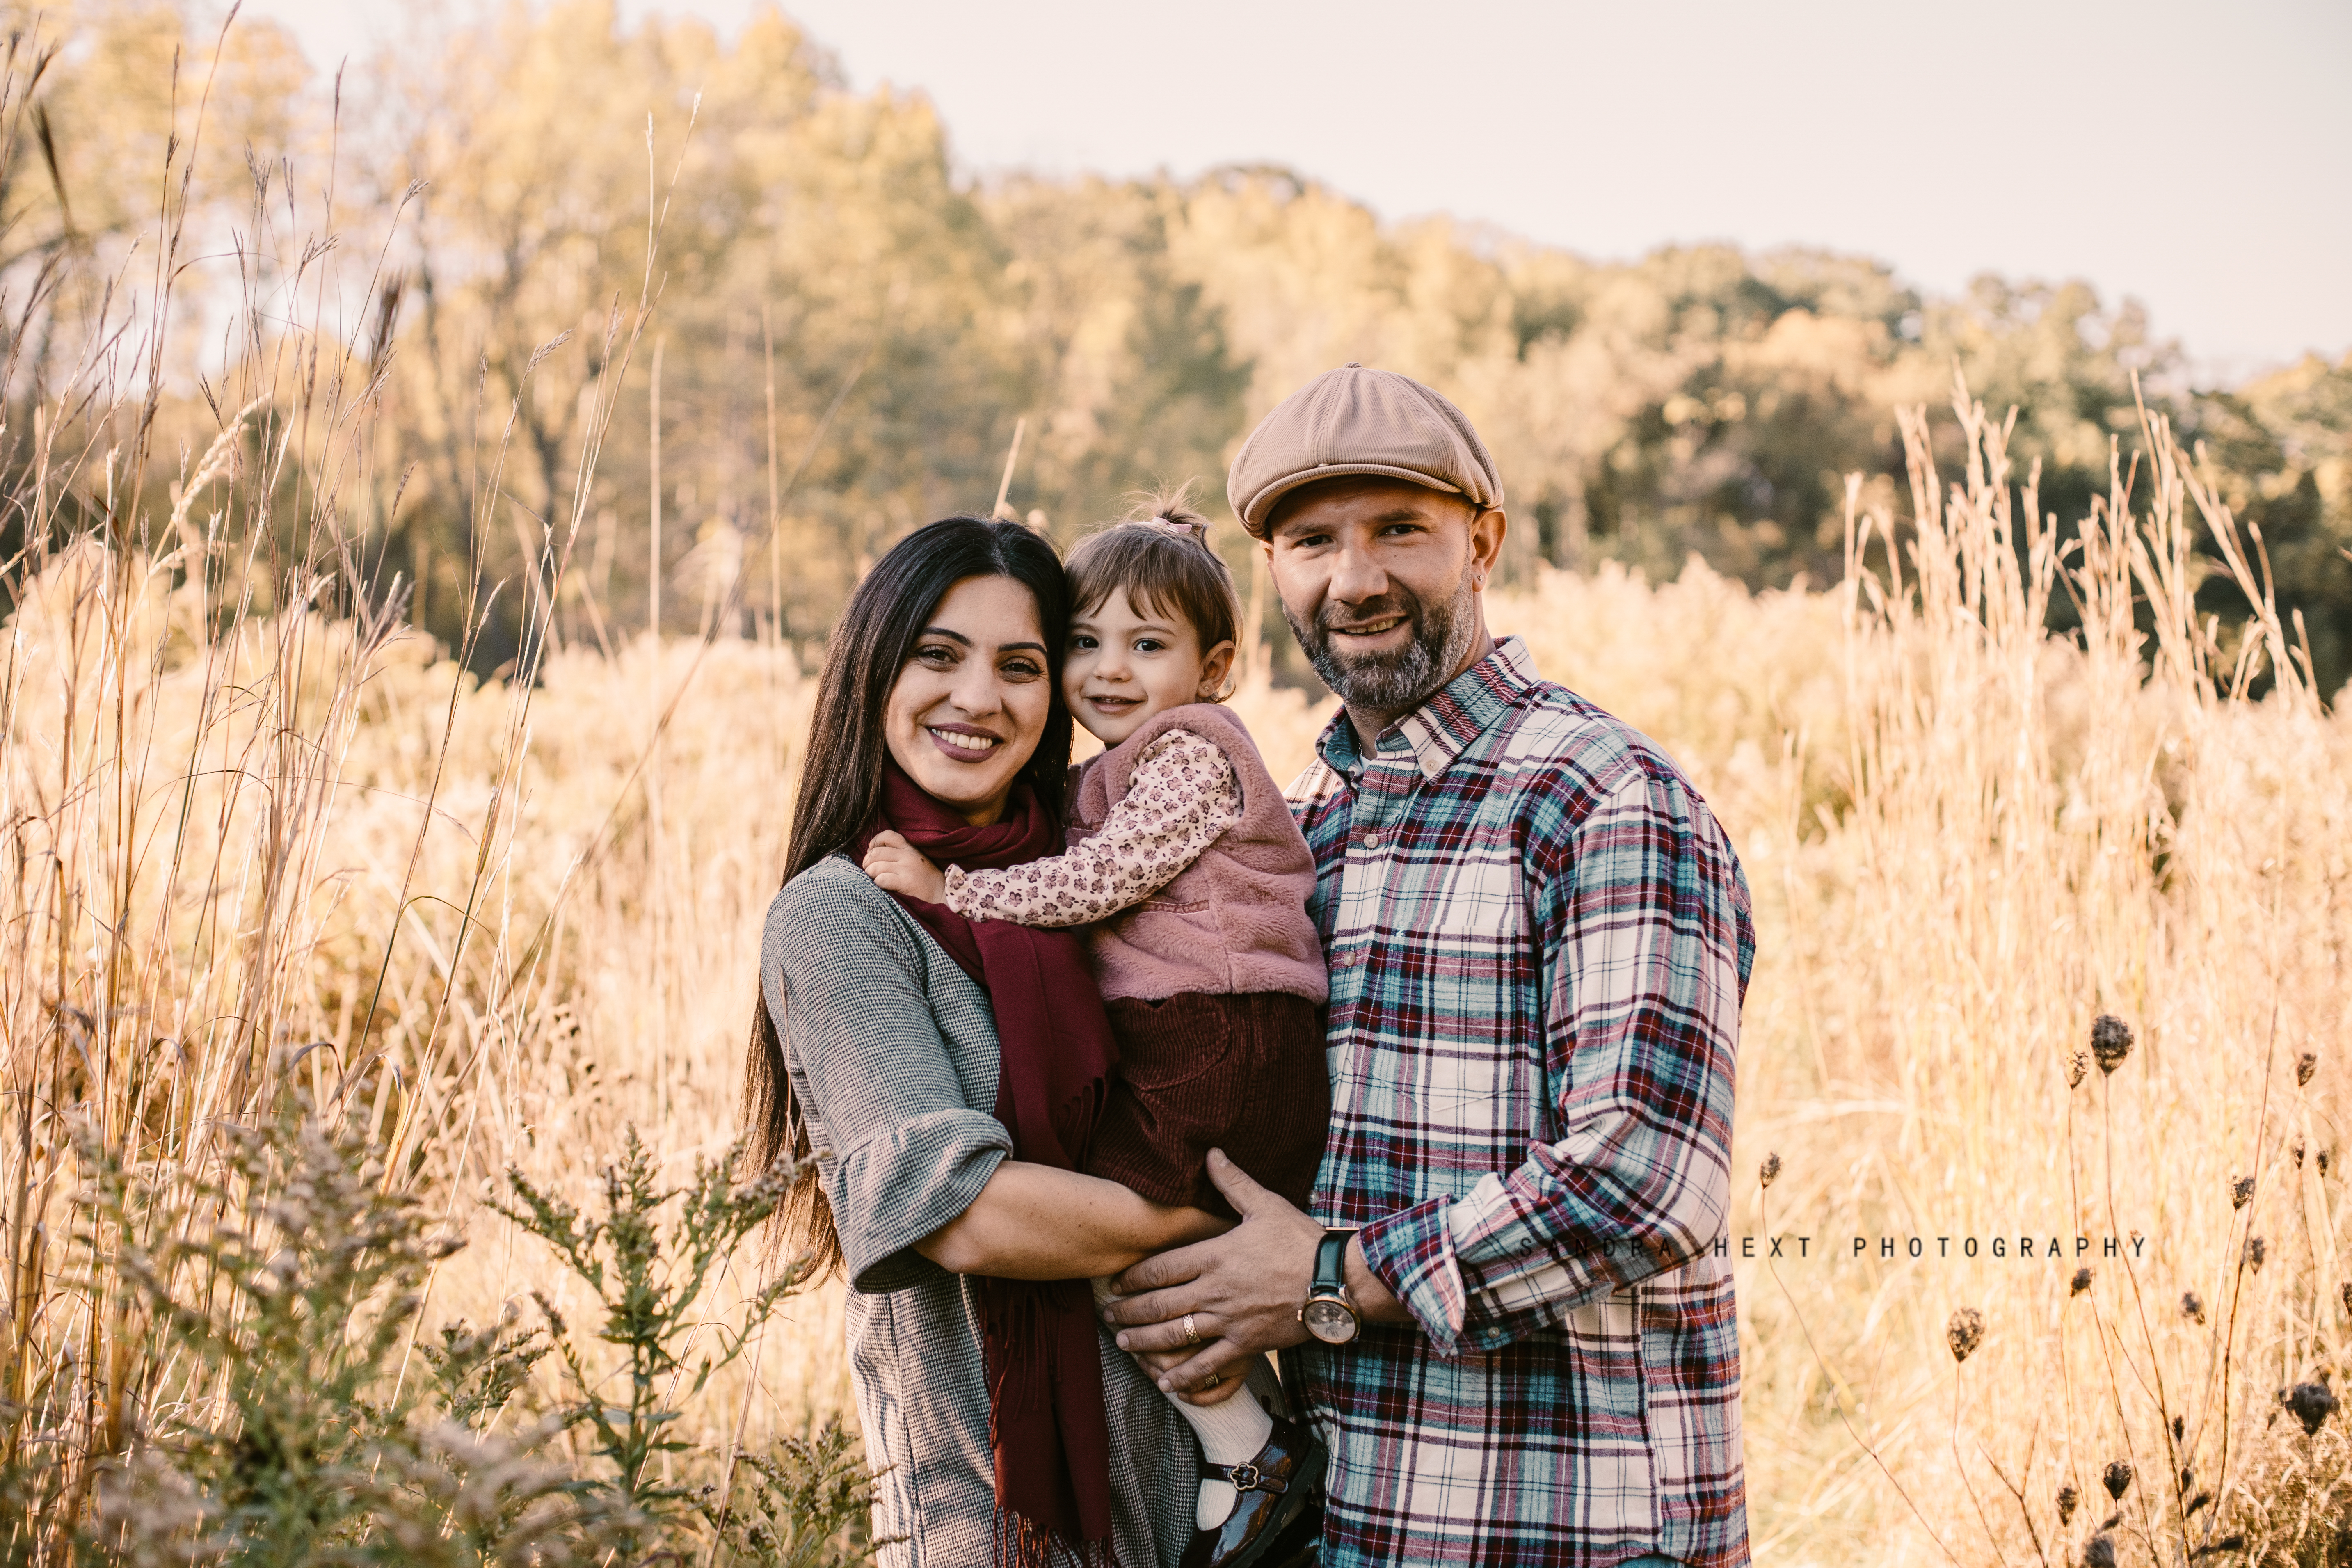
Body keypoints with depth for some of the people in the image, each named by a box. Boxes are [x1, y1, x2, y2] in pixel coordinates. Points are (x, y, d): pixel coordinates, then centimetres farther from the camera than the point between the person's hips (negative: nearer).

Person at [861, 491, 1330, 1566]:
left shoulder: (1190, 758, -9)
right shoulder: (1111, 779, 22)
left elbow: (1096, 883, -15)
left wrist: (952, 889, -12)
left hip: (1220, 1048, -10)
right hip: (1176, 1054, 10)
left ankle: (1250, 1450, -5)